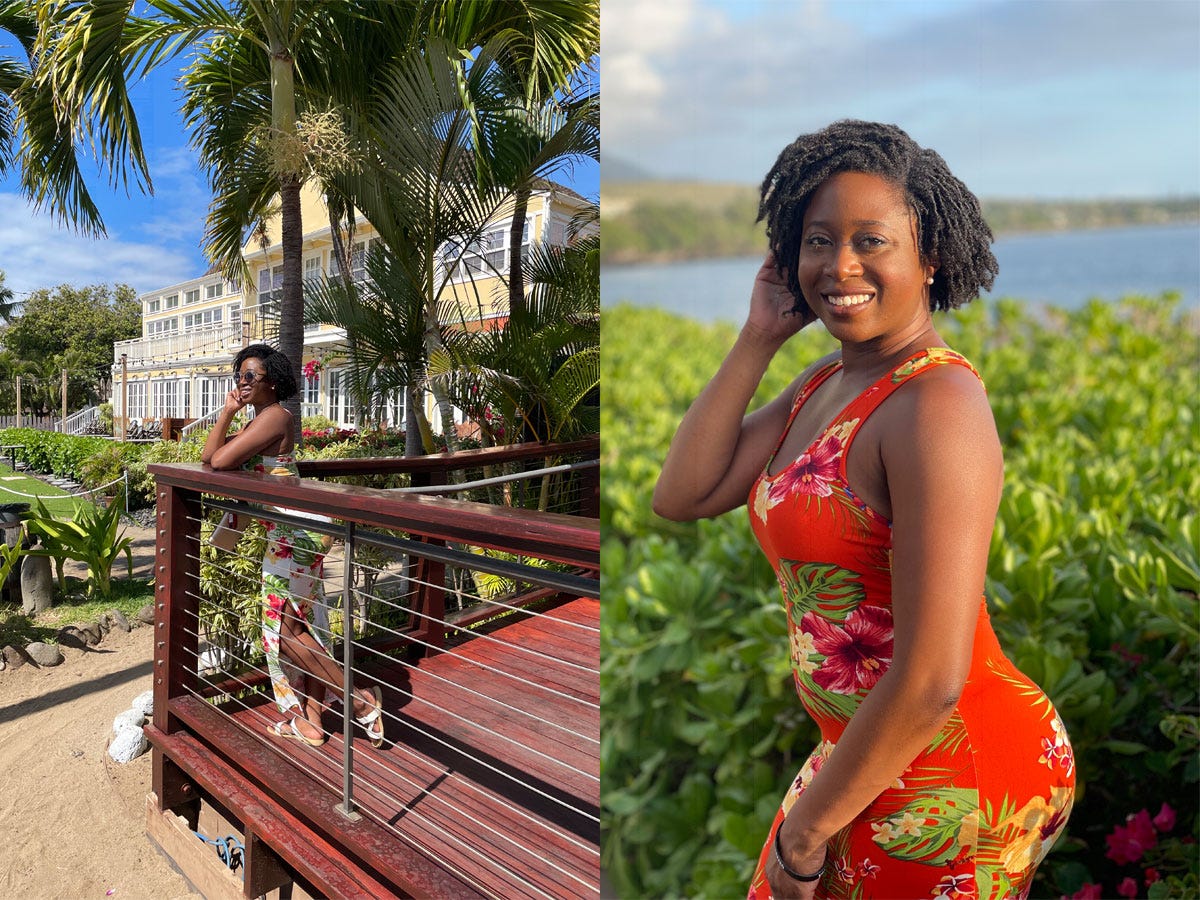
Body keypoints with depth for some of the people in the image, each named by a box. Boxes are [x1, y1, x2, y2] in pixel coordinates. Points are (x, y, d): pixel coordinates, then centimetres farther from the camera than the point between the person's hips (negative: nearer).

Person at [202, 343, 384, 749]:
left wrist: (224, 450, 0)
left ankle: (360, 701, 4)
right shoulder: (258, 420, 18)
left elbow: (219, 461, -19)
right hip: (289, 532, 11)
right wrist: (227, 411, 7)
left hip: (295, 532, -11)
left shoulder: (274, 416, -14)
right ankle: (309, 722, 24)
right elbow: (209, 455, 15)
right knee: (302, 625, 14)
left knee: (283, 626, -3)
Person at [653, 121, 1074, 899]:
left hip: (960, 777, -7)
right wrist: (758, 339, -5)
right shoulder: (825, 384, 2)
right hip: (868, 752, 7)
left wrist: (807, 825, -13)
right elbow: (682, 495, -3)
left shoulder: (937, 404, -24)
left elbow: (932, 680, -26)